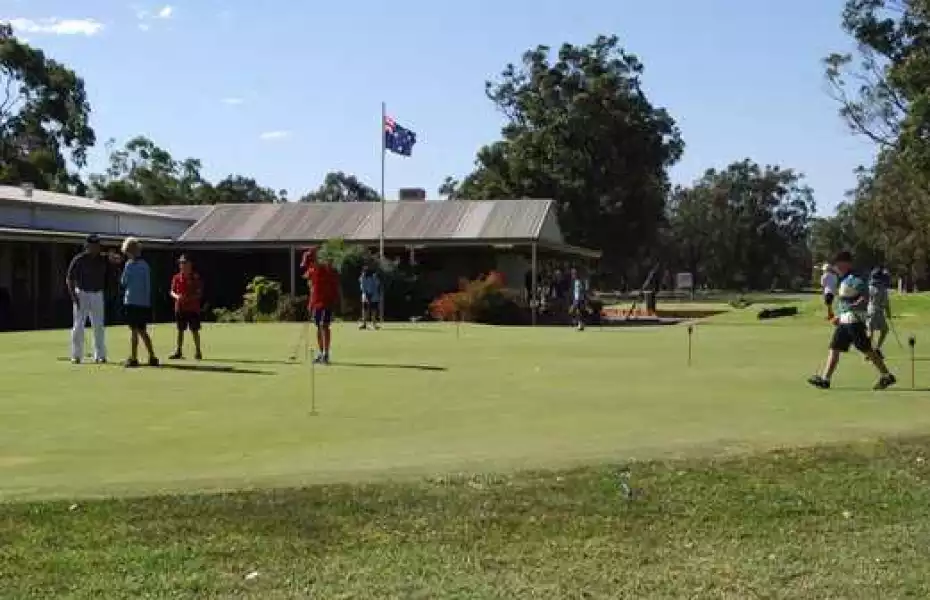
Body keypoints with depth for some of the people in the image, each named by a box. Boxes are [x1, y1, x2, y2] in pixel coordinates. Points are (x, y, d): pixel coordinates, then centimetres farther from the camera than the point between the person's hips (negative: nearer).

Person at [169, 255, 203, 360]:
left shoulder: (195, 277, -3)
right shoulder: (176, 277, 7)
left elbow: (199, 293, -5)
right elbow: (172, 292, 9)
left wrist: (189, 298, -20)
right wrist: (176, 296, -13)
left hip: (193, 308, -3)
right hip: (180, 307, 3)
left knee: (194, 330, 0)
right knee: (180, 330, 9)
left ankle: (198, 352, 7)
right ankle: (178, 352, 15)